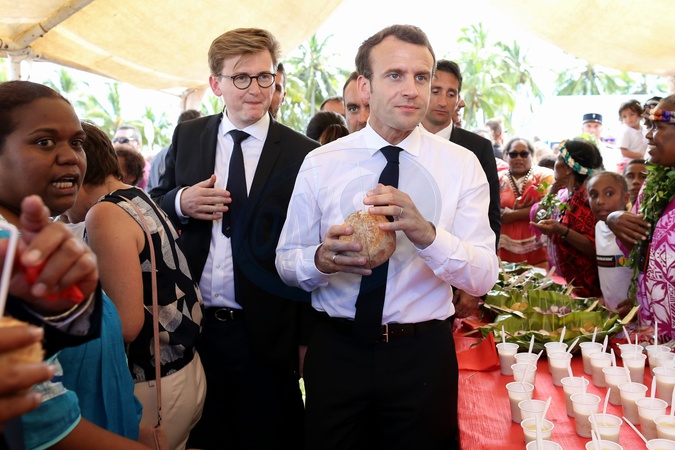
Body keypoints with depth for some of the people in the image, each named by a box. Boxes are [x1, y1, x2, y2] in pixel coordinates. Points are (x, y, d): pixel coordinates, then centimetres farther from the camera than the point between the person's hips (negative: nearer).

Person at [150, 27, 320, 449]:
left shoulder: (303, 154, -7)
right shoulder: (187, 137, 4)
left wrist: (307, 337, -3)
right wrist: (179, 202, -12)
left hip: (265, 333, -3)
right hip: (192, 325, 3)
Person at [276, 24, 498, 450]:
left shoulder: (462, 164, -5)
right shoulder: (319, 163, -3)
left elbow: (483, 278, -11)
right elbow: (286, 262, -1)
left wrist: (425, 233, -30)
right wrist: (322, 259, -24)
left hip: (423, 355, 0)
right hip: (336, 350, 1)